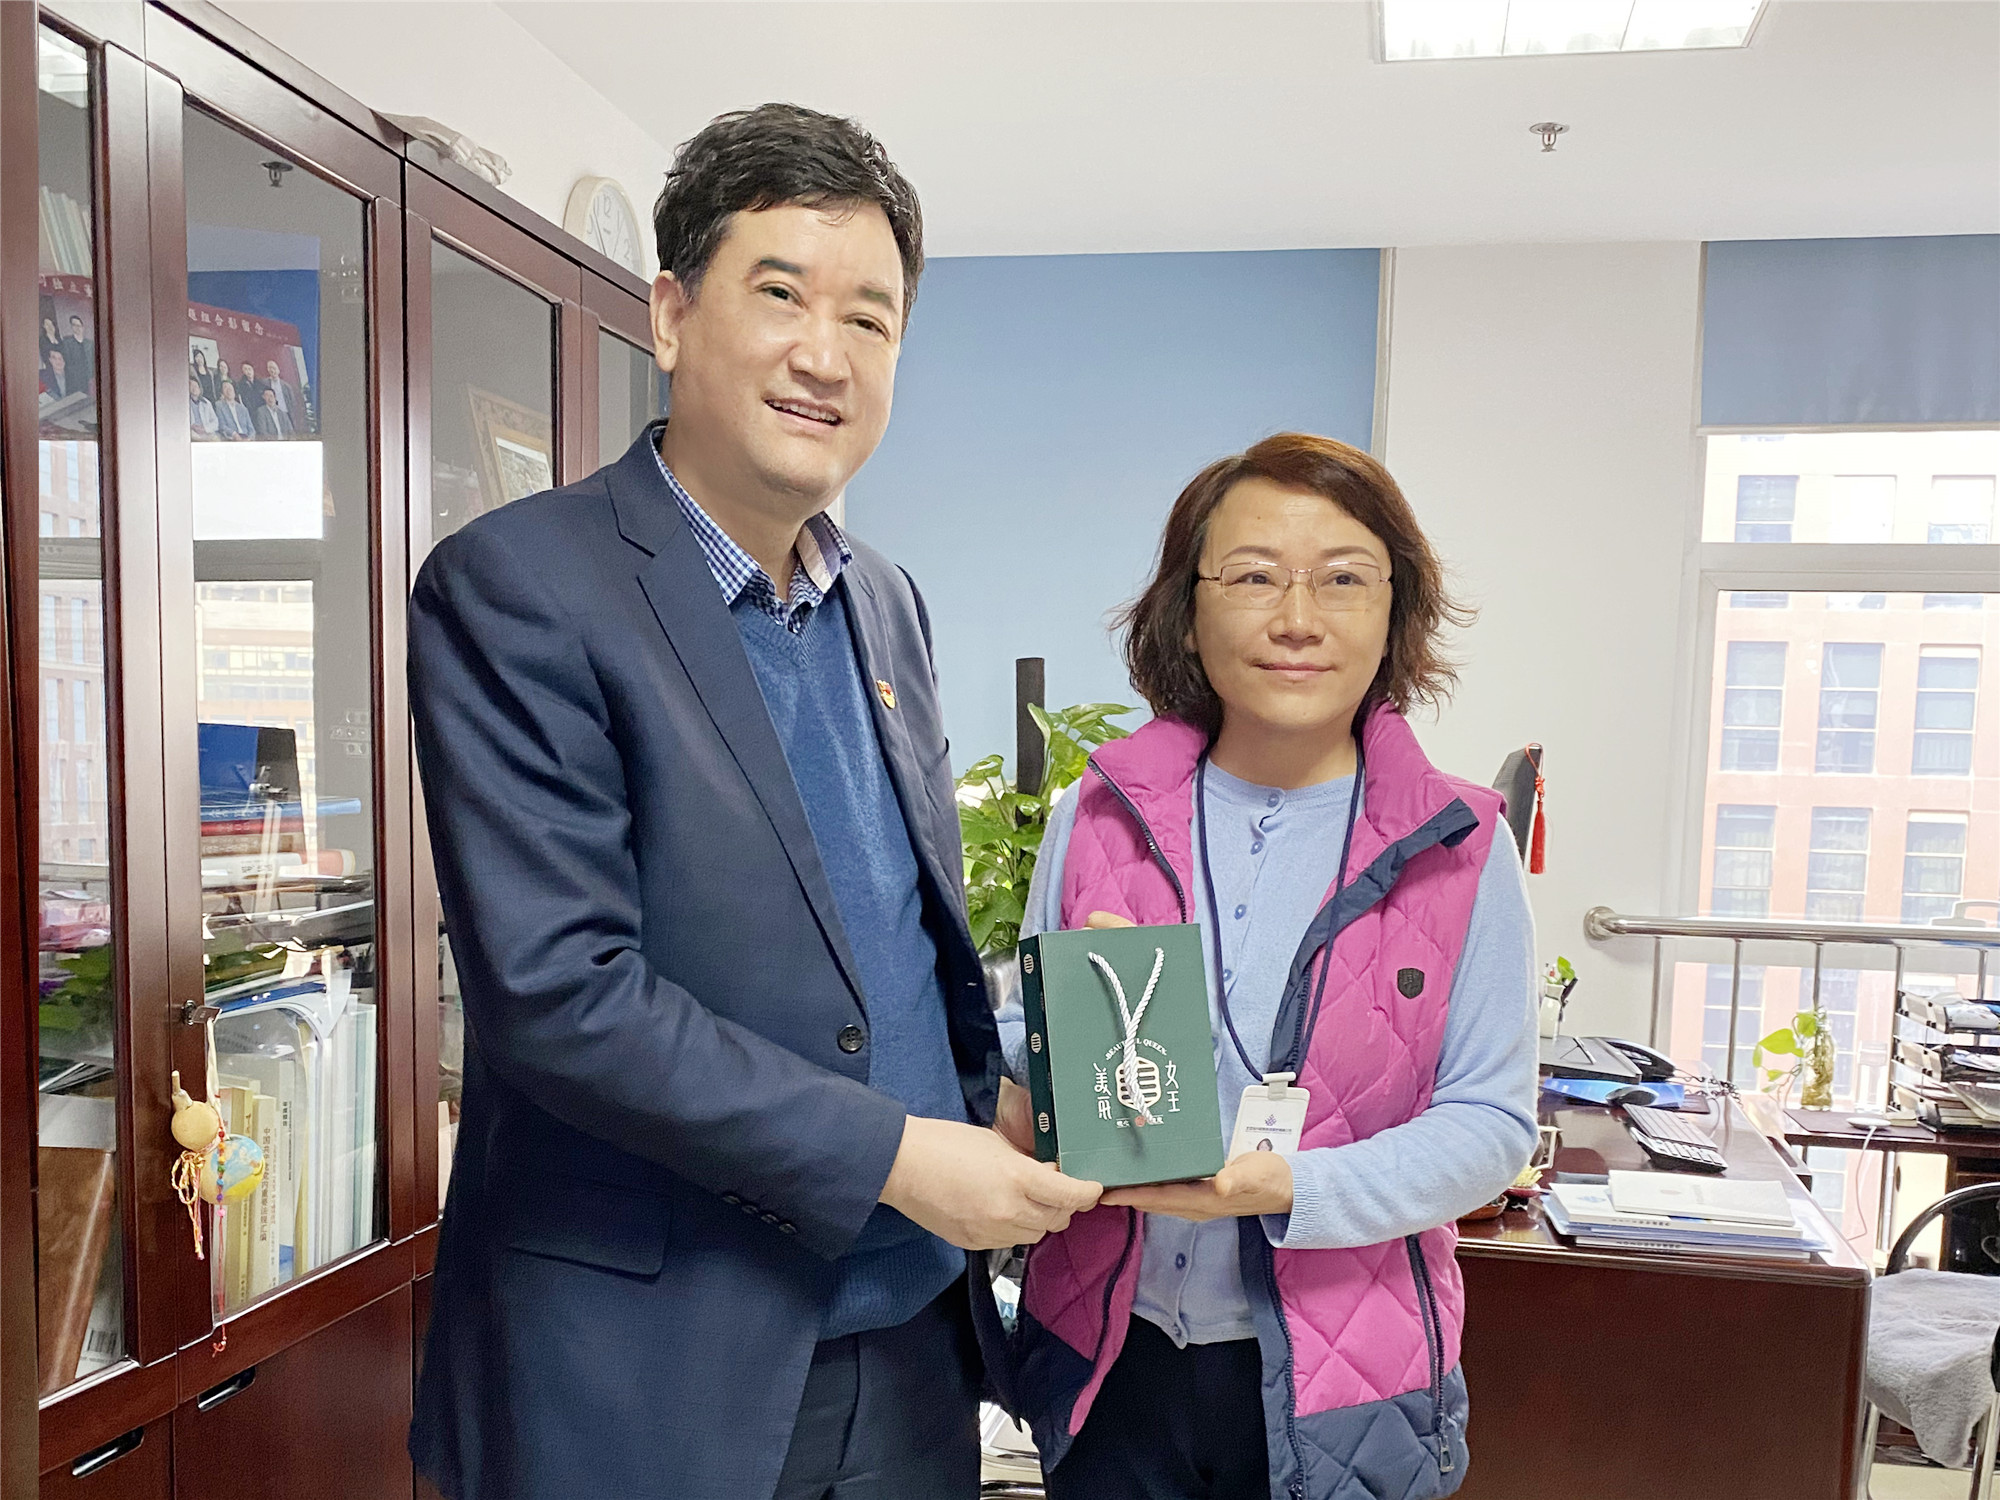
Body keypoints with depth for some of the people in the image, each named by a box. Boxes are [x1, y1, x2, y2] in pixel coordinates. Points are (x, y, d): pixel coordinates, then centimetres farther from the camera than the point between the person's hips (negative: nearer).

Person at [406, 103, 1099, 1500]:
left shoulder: (890, 602, 7)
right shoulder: (515, 589, -15)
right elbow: (553, 991, -21)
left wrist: (1005, 1111, 0)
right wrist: (890, 1154, -19)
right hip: (649, 1371, -6)